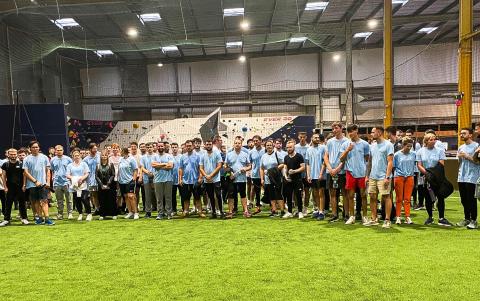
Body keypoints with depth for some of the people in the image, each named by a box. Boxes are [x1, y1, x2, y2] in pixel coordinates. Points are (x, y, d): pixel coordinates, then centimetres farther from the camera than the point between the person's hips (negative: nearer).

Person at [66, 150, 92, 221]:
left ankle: (89, 214, 0)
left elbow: (87, 173, 1)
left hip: (83, 185, -2)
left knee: (85, 199, -12)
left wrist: (82, 178, -15)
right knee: (77, 201, 5)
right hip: (74, 186, 2)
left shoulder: (83, 164, 9)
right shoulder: (70, 165, 13)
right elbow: (67, 175, 6)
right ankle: (80, 214, 21)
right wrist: (72, 178, -12)